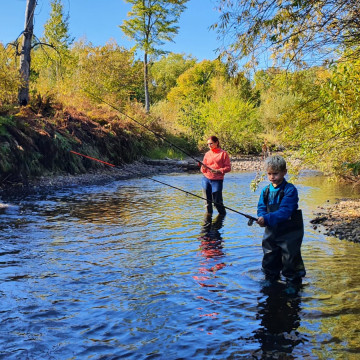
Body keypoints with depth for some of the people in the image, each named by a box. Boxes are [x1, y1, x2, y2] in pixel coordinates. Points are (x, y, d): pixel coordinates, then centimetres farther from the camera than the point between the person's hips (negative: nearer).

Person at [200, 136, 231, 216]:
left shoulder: (223, 153, 0)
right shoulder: (207, 154, 12)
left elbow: (228, 167, -3)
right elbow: (203, 170, 12)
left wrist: (219, 171, -18)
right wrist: (203, 168, -11)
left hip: (217, 180, -4)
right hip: (206, 179, 4)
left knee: (217, 201, -3)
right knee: (207, 200, 5)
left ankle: (223, 215, 20)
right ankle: (208, 213, 23)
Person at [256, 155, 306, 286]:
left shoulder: (290, 190, -15)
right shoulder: (266, 190, 5)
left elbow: (285, 211, -24)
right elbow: (261, 208, 2)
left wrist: (267, 219, -33)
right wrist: (262, 218, -21)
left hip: (289, 233, -6)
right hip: (271, 232, 6)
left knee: (290, 261, 0)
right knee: (269, 262, 17)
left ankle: (294, 285, 18)